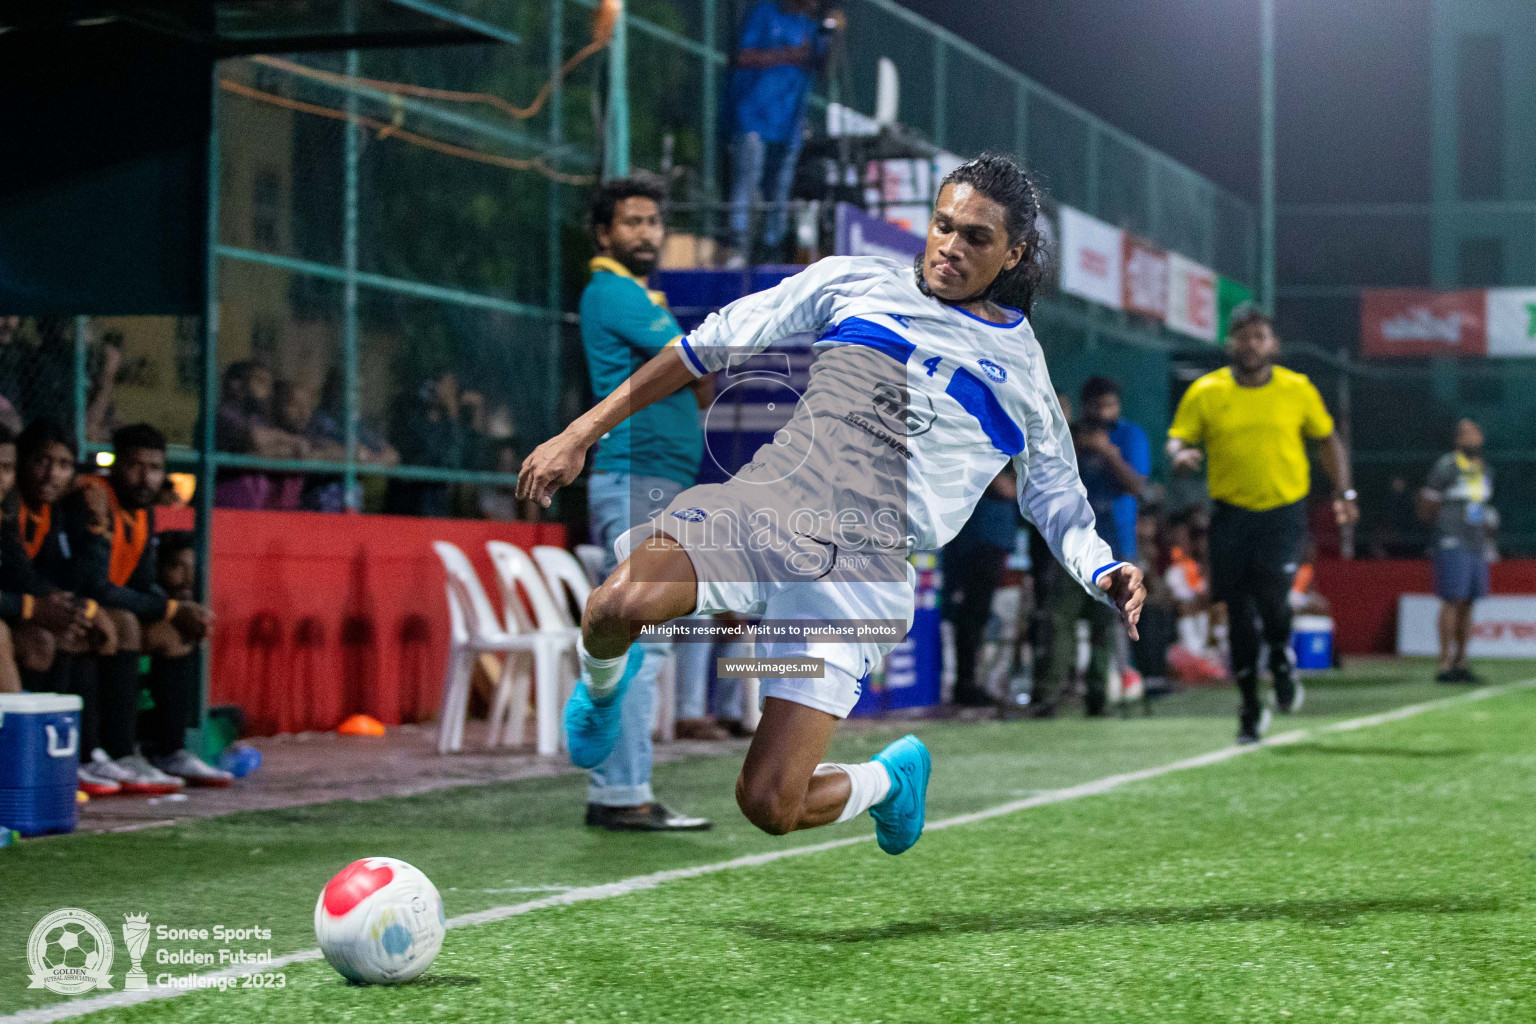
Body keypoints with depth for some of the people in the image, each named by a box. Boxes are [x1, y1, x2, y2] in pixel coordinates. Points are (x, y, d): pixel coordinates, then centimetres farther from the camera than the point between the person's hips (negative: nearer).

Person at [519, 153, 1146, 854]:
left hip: (865, 565, 0)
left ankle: (892, 776, 24)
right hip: (765, 502, 1)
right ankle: (603, 683, 6)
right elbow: (713, 344, 16)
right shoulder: (857, 282, 15)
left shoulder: (1026, 371, 18)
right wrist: (582, 433, 11)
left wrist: (1104, 573, 3)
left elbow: (1059, 503, 26)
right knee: (622, 605, -34)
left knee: (768, 805, -12)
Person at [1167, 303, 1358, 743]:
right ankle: (1251, 707, 18)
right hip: (1231, 513, 1)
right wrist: (1181, 455, -23)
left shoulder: (1298, 390, 3)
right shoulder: (1204, 393, 0)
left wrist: (1344, 492, 7)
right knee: (1239, 614, 3)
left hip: (1284, 511, -1)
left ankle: (1283, 666, 13)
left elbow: (1327, 439, 14)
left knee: (1271, 595, -20)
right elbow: (1178, 439, 1)